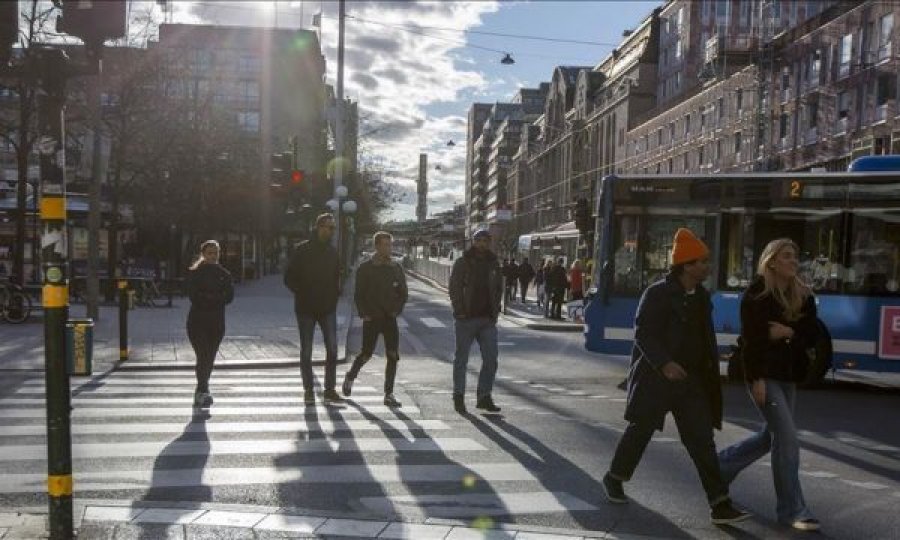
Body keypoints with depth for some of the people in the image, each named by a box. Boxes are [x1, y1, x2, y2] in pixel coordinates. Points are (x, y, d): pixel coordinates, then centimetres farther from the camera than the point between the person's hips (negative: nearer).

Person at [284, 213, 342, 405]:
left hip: (328, 309, 4)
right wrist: (302, 295, -8)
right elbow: (289, 277, -3)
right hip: (306, 309, -3)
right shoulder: (303, 250, -5)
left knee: (332, 349, -2)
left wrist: (334, 296, 5)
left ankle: (329, 389, 8)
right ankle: (308, 391, 13)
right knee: (306, 351, 4)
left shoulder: (333, 252, 8)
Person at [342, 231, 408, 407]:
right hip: (371, 319, -3)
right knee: (366, 354, 3)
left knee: (393, 356, -4)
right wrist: (364, 314, -8)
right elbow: (358, 294, -1)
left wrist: (397, 310, 2)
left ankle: (389, 394, 2)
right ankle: (350, 377, 32)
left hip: (390, 318, 3)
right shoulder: (365, 268, -3)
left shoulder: (396, 269, 7)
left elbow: (404, 293, 14)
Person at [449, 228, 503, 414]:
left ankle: (484, 397, 11)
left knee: (491, 359, 1)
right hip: (466, 320, -4)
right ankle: (458, 397, 17)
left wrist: (495, 312, 4)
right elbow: (454, 289, -5)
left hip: (487, 320, 4)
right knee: (461, 359, 6)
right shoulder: (461, 263, -2)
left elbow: (499, 289, 15)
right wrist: (460, 312, -13)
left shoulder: (493, 264, 11)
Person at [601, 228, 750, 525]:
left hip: (691, 379, 6)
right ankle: (614, 478, 32)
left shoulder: (702, 297, 10)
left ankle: (720, 505, 2)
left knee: (702, 440, 1)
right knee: (640, 429, 9)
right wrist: (664, 364, -28)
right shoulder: (658, 293, -13)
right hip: (656, 376, -6)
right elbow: (643, 333, -17)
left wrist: (711, 367, 15)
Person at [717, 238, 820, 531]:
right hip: (765, 375, -7)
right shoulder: (756, 294, -10)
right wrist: (757, 378, -19)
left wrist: (788, 332, -15)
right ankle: (792, 510, 1)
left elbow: (813, 334, 4)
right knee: (787, 439, -9)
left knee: (771, 436, 15)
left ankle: (719, 465, 35)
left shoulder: (803, 295, 8)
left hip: (789, 375, 7)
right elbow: (750, 339, -14)